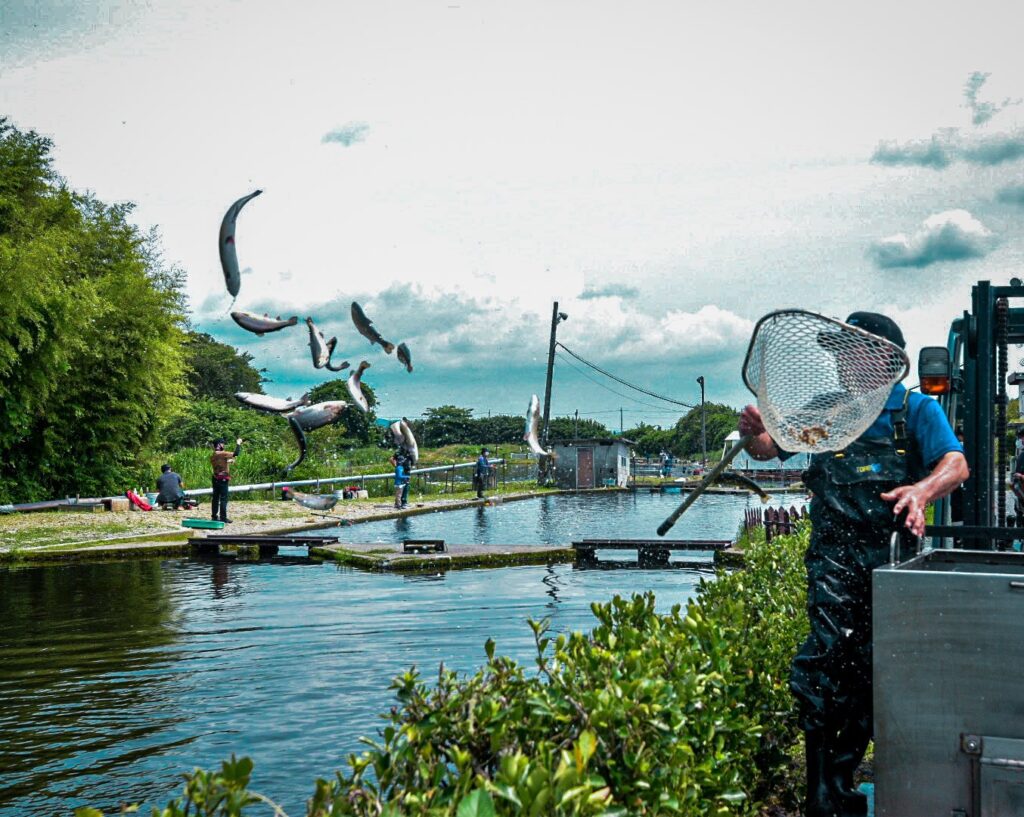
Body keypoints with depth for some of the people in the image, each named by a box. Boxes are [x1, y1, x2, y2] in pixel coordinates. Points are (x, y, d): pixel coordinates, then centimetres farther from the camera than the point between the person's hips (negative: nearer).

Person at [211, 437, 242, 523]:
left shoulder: (212, 456, 8)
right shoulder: (223, 454, -14)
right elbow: (236, 453, -20)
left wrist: (229, 461, 23)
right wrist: (238, 444, -6)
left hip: (215, 479, 7)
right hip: (223, 479, -7)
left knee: (216, 498, 12)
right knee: (223, 498, -4)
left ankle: (214, 516, 15)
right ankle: (223, 518, -4)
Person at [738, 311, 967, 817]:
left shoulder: (917, 411, 6)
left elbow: (956, 465, -8)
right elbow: (768, 449, 12)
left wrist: (921, 490, -30)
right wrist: (754, 432, -12)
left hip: (893, 558, 0)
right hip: (835, 554, 0)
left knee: (872, 668, 8)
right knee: (828, 652, -18)